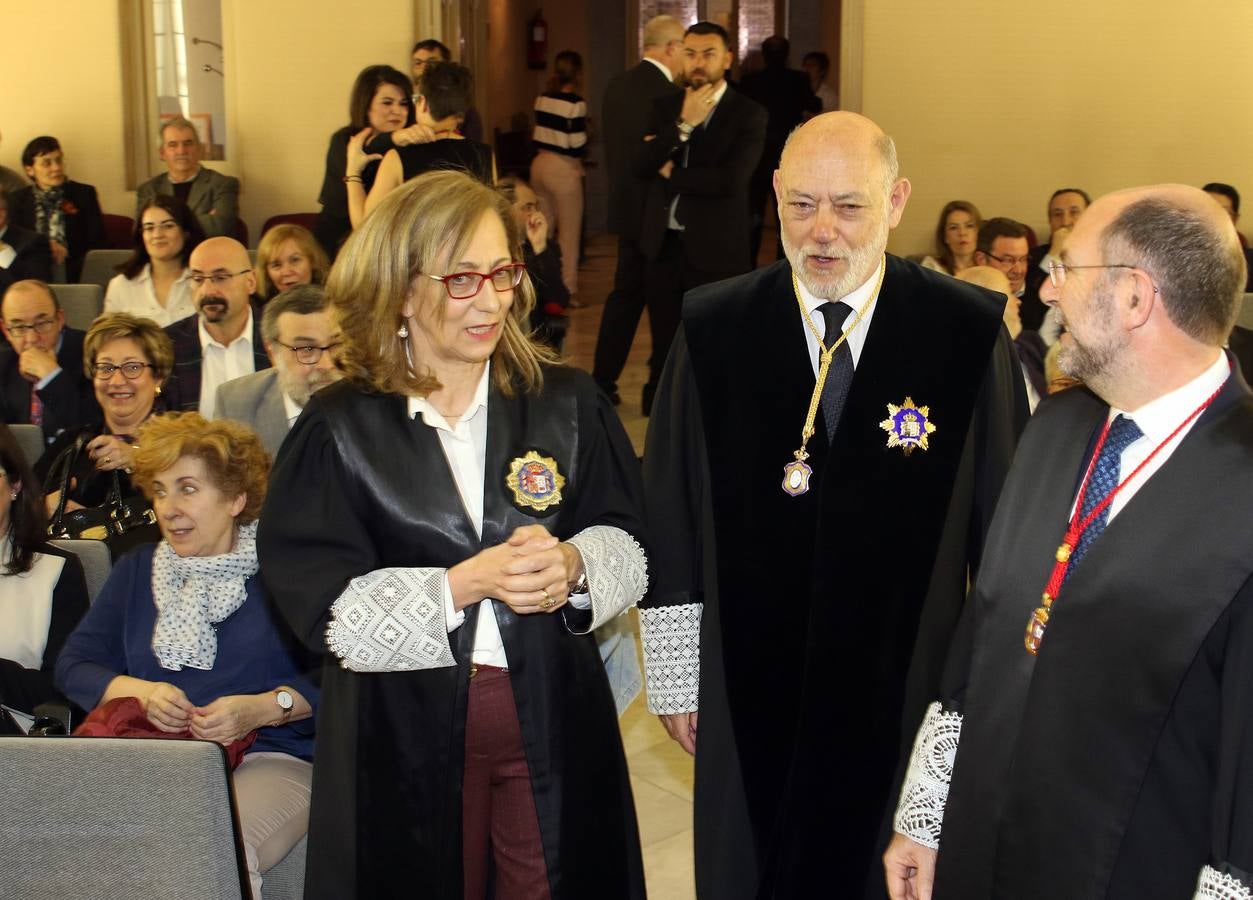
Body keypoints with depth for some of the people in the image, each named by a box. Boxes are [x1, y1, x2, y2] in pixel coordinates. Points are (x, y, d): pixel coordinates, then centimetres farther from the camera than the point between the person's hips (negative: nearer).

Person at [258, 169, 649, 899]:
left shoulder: (567, 403, 0)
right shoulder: (340, 428, -6)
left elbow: (633, 546, 3)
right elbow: (325, 607, -11)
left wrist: (574, 565, -18)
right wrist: (464, 585, -21)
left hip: (554, 720, 2)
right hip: (404, 734, -1)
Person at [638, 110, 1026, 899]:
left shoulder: (970, 331, -9)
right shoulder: (713, 329, -6)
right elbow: (671, 528, -1)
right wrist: (674, 680, 1)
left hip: (910, 692, 0)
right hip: (752, 693, 1)